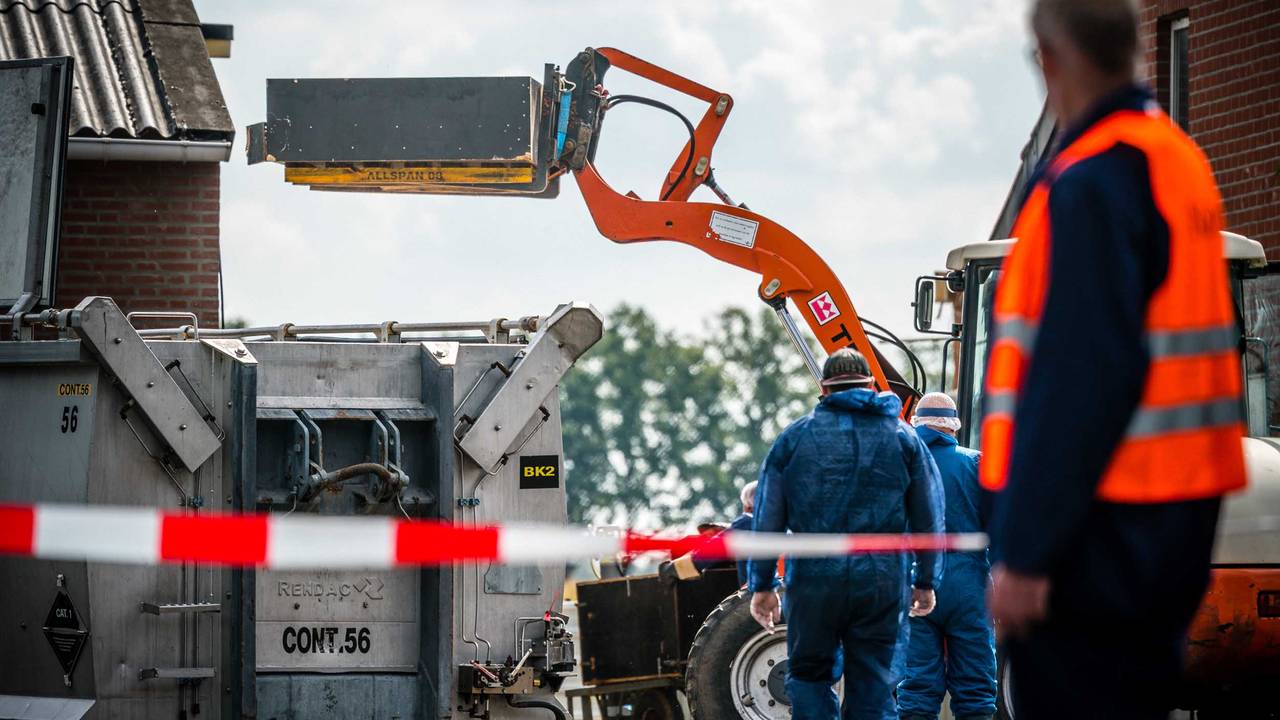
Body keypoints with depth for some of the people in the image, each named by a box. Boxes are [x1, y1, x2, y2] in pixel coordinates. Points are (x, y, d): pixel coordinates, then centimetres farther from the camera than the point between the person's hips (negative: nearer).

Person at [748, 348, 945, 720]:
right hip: (882, 581, 1)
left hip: (814, 578, -1)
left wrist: (762, 584, 11)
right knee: (872, 687, 5)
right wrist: (926, 582, 18)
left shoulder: (795, 437, 6)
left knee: (808, 675, 11)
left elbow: (767, 519, 6)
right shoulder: (903, 438, 8)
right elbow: (930, 519, 10)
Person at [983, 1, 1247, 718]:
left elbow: (1079, 376, -23)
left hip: (1104, 524, -9)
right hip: (1178, 512, 9)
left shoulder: (1090, 183, -17)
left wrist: (1027, 549, -21)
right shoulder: (1183, 160, 12)